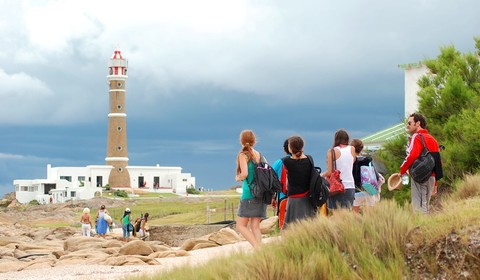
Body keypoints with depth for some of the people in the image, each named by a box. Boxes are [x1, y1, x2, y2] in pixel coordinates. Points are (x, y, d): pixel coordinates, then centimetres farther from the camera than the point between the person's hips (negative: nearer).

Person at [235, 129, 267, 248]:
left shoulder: (243, 155, -7)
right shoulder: (259, 155, 10)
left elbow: (244, 173, -19)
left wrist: (238, 178, 0)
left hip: (249, 194, -6)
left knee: (241, 226, 1)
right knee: (255, 226, 9)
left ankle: (257, 248, -16)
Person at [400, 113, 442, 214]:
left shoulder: (416, 137, -6)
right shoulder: (432, 139, 18)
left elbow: (412, 156, -23)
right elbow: (438, 163, 20)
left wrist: (402, 170, -10)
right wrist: (434, 183, 24)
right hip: (431, 177, 8)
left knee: (418, 207, -6)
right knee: (425, 207, 14)